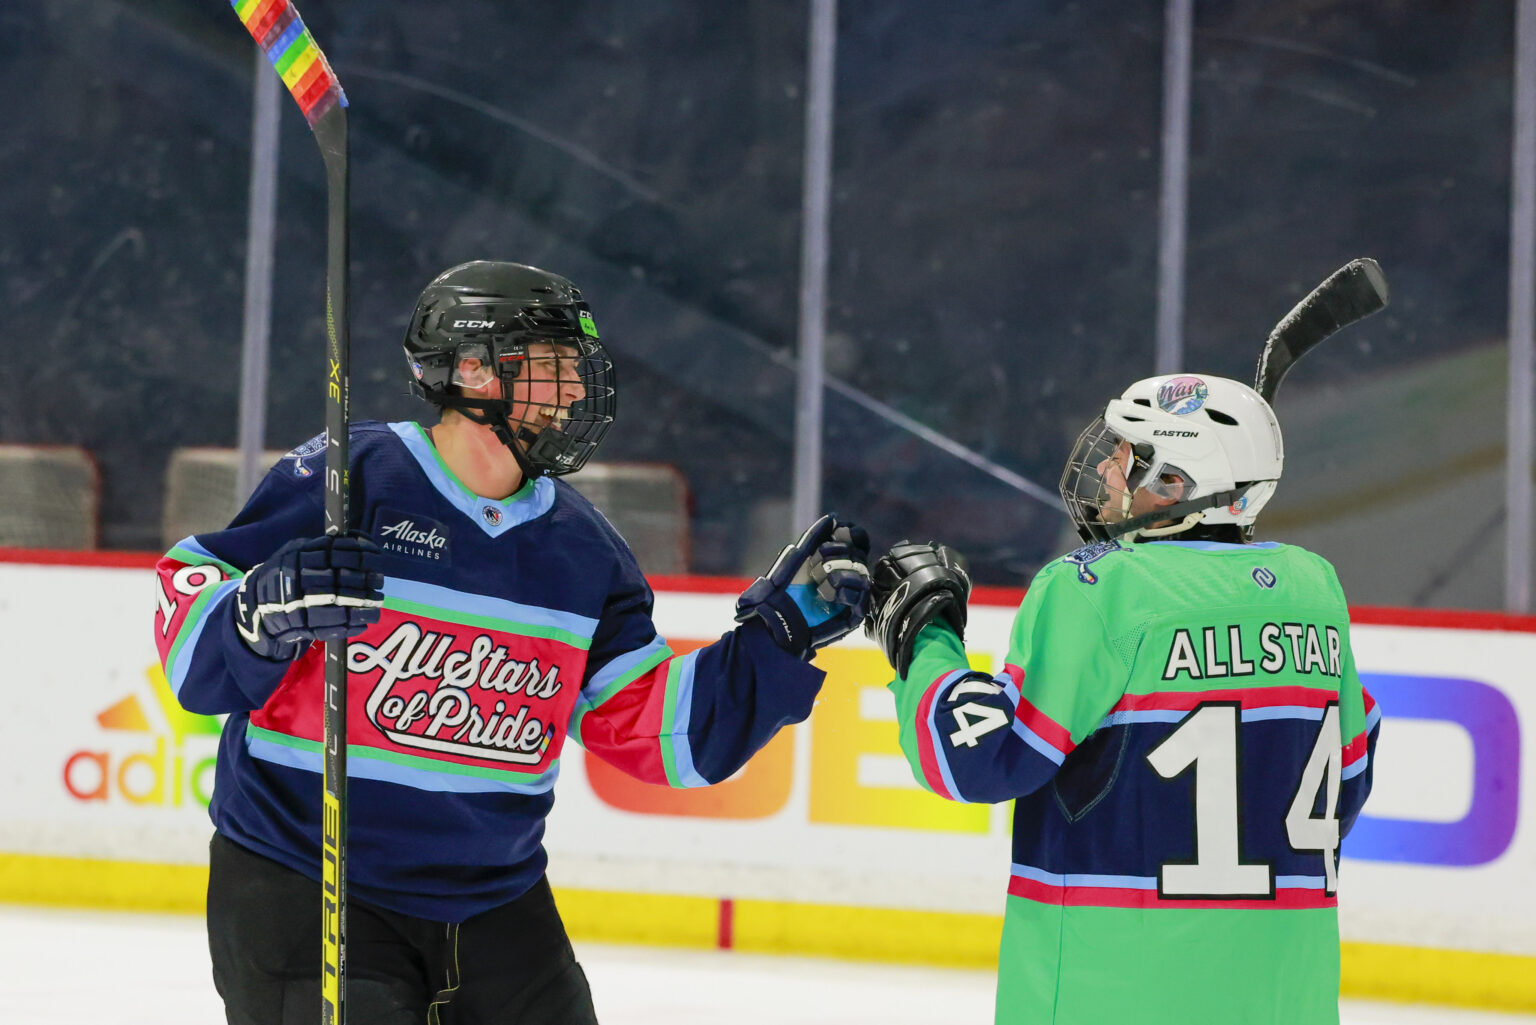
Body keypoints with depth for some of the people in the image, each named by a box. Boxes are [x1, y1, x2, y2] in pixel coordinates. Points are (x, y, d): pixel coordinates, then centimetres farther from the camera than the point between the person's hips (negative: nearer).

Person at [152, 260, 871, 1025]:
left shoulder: (580, 547, 7)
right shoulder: (346, 480, -11)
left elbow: (659, 731, 7)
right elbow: (187, 629, -11)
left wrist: (780, 630, 0)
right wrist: (262, 615, -31)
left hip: (497, 905, 6)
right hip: (297, 895, -6)